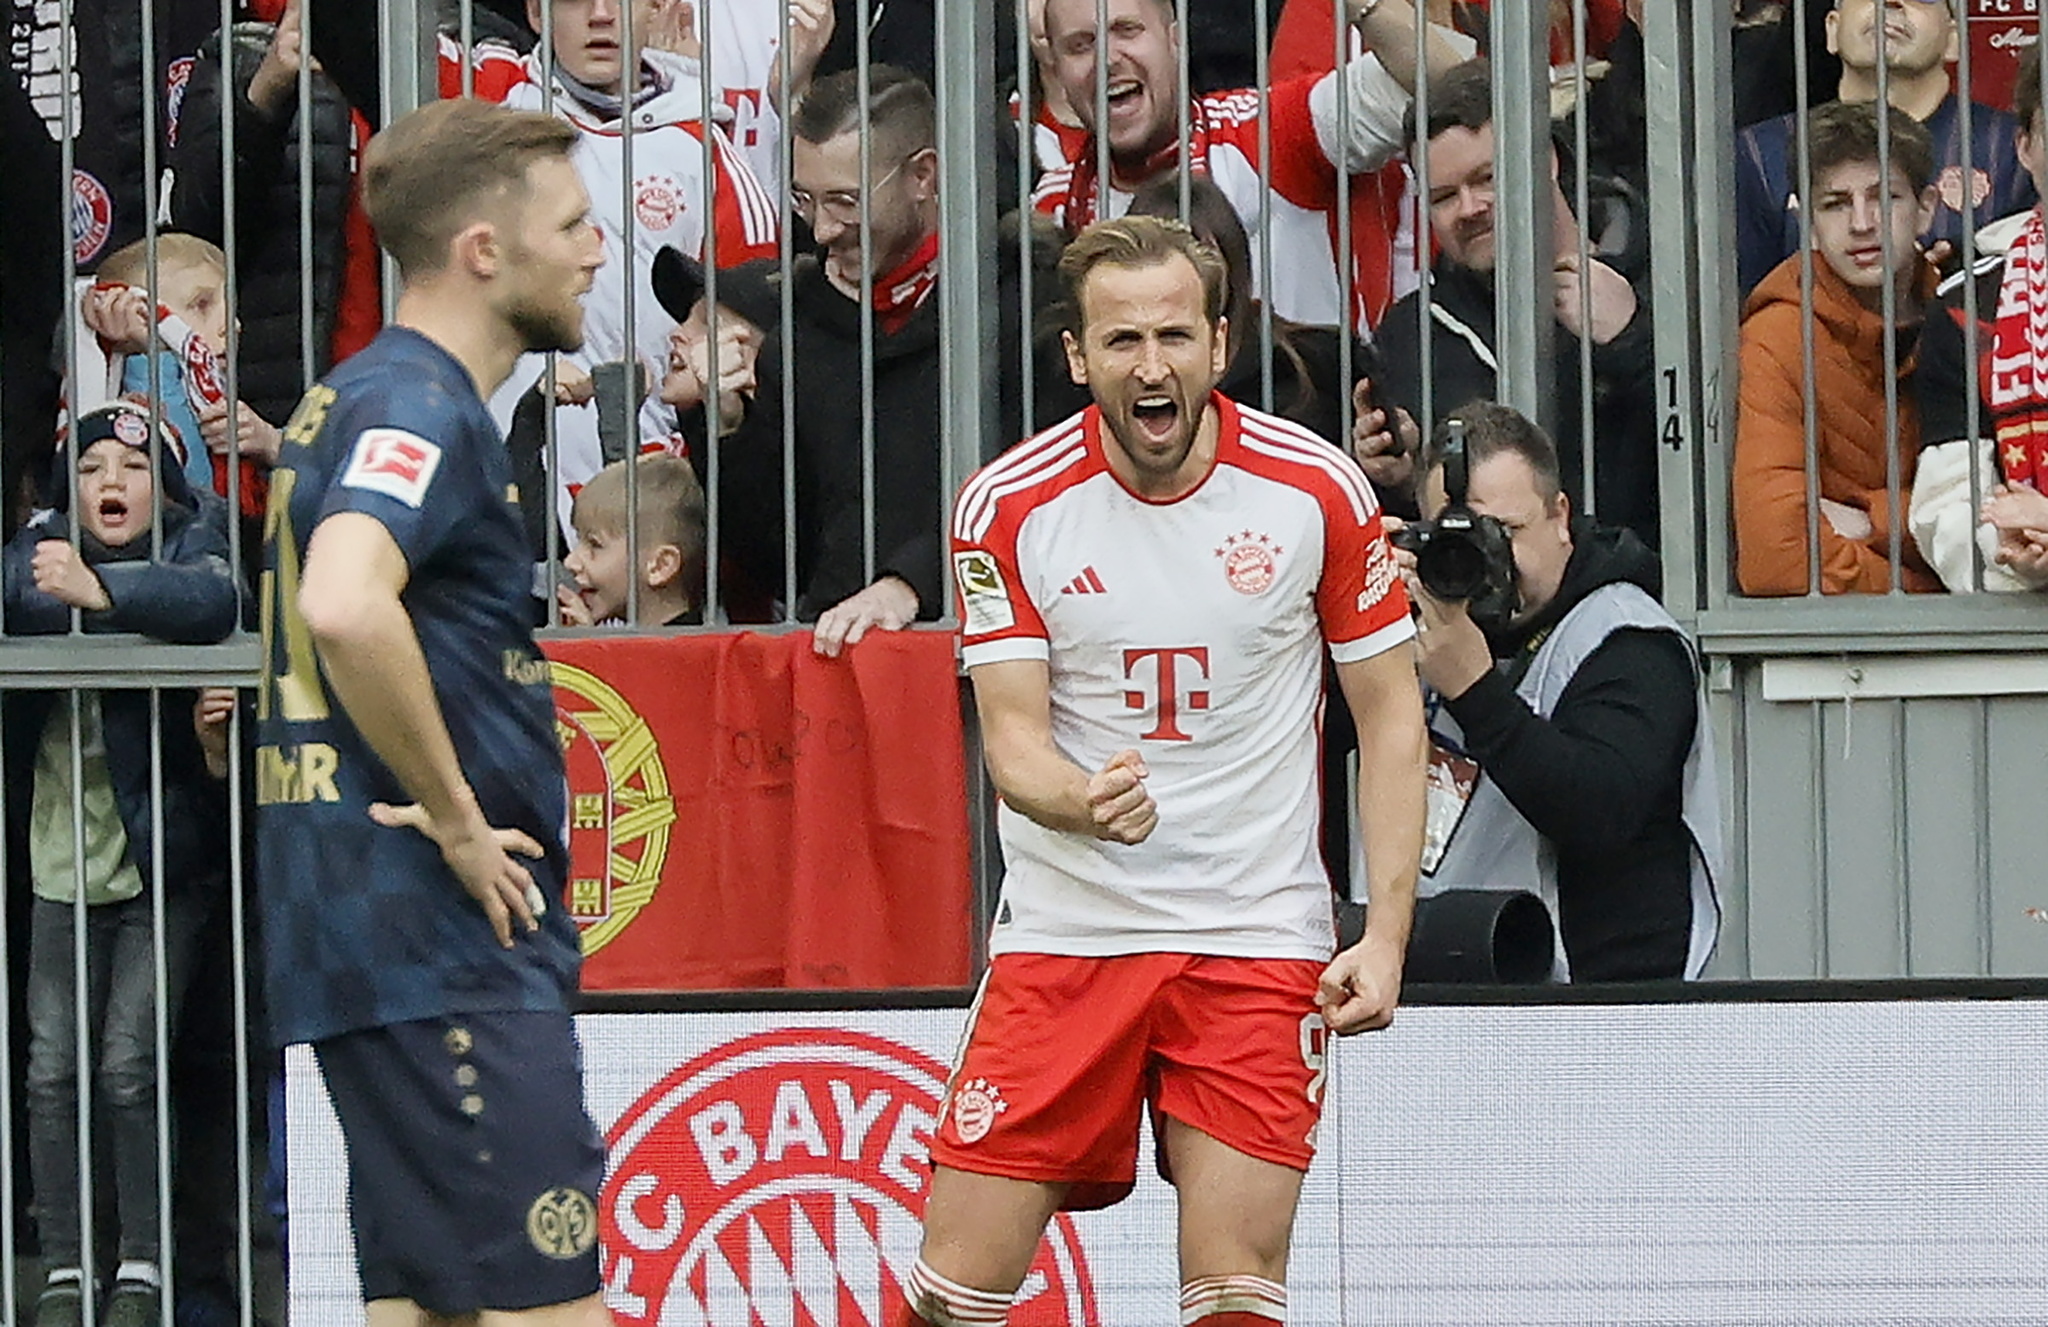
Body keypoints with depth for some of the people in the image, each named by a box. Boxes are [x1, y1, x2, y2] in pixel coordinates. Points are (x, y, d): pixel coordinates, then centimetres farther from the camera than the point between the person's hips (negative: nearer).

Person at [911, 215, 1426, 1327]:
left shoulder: (1318, 489, -4)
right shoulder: (1008, 507, -5)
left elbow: (1390, 715, 4)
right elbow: (1013, 736, -6)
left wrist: (1386, 933, -4)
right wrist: (1079, 800, -30)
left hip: (1258, 933, 0)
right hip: (1063, 931, 0)